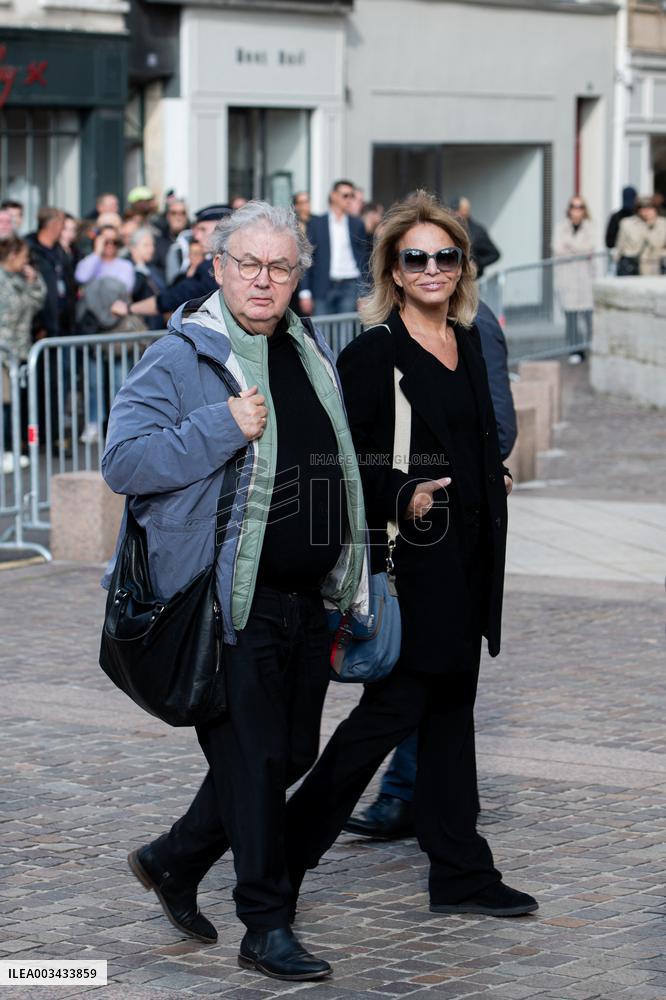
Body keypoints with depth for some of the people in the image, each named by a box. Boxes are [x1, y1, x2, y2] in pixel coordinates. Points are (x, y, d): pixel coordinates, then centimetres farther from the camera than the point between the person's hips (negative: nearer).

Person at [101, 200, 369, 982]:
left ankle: (173, 861, 31)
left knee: (292, 753, 12)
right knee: (252, 760, -3)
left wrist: (348, 587, 22)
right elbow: (122, 460, -17)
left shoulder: (312, 354, 14)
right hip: (229, 602, -7)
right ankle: (266, 929, 7)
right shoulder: (180, 359, -8)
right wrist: (222, 427, -24)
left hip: (306, 597, 7)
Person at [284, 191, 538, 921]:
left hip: (468, 556, 8)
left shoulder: (466, 343, 12)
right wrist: (401, 500, -26)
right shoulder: (373, 353, -11)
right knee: (394, 707, -4)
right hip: (409, 558, -8)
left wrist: (494, 478, 9)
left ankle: (460, 874, 18)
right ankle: (288, 852, 9)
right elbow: (341, 462, -14)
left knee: (450, 706, 12)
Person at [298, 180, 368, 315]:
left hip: (350, 286, 1)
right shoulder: (316, 223, 6)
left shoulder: (357, 224, 9)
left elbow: (363, 257, 10)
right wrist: (305, 292, -4)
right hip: (323, 287, -1)